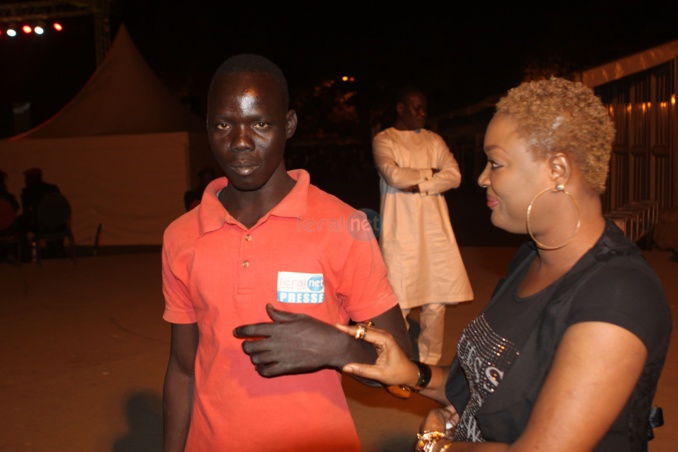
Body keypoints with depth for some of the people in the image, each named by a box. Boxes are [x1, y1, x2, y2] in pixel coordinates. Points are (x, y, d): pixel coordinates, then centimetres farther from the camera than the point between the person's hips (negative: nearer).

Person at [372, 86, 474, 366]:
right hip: (400, 231, -4)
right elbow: (394, 176, -14)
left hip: (435, 228, 4)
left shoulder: (434, 140, 16)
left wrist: (417, 186, -8)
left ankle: (429, 362, 17)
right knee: (399, 303, -4)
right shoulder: (383, 140, 4)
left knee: (436, 303, 3)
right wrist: (431, 172, -2)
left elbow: (454, 176, 2)